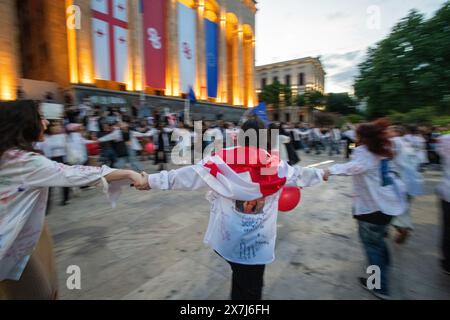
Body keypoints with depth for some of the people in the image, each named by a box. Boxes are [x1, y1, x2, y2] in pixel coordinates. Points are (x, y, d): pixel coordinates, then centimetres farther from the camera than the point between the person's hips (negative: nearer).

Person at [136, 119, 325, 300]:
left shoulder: (223, 162, -13)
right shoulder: (276, 166, -6)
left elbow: (190, 175, -13)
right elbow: (300, 175, 9)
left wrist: (151, 180, -4)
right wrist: (320, 174, 31)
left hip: (229, 237, -1)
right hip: (258, 240, 1)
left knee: (240, 274, 27)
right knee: (252, 287, 18)